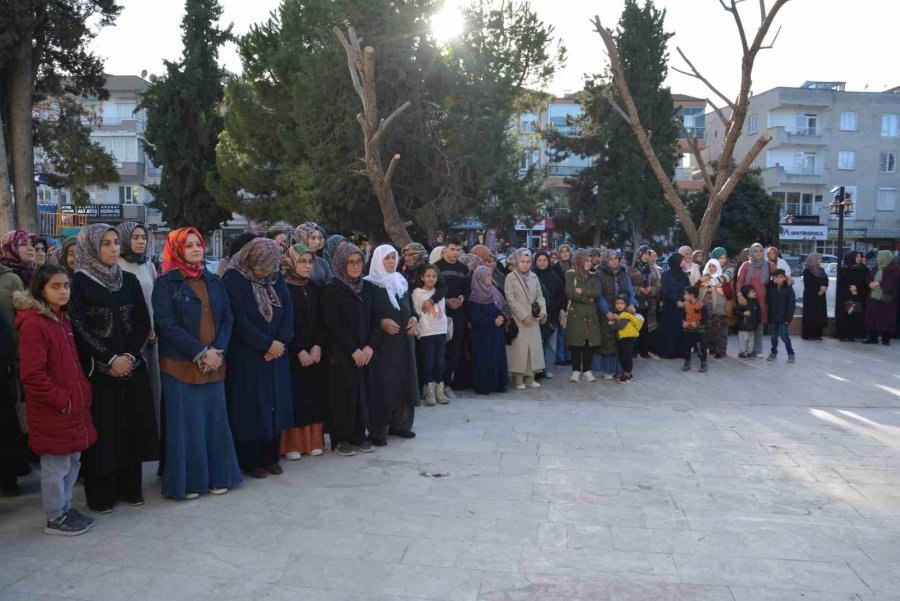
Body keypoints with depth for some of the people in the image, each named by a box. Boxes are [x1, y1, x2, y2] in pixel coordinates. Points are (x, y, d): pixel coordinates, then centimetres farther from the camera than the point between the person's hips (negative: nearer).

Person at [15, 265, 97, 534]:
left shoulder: (62, 319, 11)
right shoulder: (33, 323, -18)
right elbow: (31, 374, -22)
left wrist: (83, 392, 10)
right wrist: (62, 400, -17)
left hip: (74, 407, 9)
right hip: (52, 412, -8)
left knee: (73, 461, 18)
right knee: (55, 466, 5)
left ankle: (66, 508, 33)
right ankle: (55, 519, 20)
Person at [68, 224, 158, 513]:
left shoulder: (129, 280, 8)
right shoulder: (79, 282, -5)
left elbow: (143, 322, 5)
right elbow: (79, 327, -11)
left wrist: (129, 355, -9)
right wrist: (110, 358, -15)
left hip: (131, 365, 4)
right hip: (96, 368, -4)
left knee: (132, 425, 7)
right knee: (102, 427, 1)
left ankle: (130, 487, 19)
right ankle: (100, 492, 13)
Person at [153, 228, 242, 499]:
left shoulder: (214, 281, 12)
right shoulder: (166, 283, -3)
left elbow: (227, 318, 8)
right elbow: (167, 325, -11)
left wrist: (217, 350, -8)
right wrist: (201, 353, -15)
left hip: (214, 364, 4)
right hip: (181, 365, -4)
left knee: (215, 420, 8)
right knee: (186, 423, 1)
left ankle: (217, 476, 20)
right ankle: (186, 481, 15)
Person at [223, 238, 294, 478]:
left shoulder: (277, 278, 6)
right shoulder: (233, 279, -11)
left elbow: (288, 311, 3)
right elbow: (240, 320, -15)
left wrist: (281, 342, -11)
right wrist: (267, 344, -14)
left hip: (276, 354, 5)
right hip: (246, 357, -5)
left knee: (275, 405, 9)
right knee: (251, 408, 1)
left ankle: (270, 457, 21)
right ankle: (250, 461, 14)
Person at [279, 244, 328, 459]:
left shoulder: (315, 287, 9)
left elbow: (321, 320, 8)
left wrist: (318, 345, -6)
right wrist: (299, 350, -14)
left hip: (315, 352, 5)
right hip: (291, 353, -5)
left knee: (315, 397, 6)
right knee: (295, 397, -2)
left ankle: (313, 441, 15)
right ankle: (292, 444, 7)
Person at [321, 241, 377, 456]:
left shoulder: (368, 287, 9)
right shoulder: (331, 289, -6)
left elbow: (374, 319, 8)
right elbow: (334, 325, -10)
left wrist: (370, 346, -6)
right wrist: (353, 350, -12)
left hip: (365, 352, 5)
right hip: (341, 354, -5)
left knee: (363, 393, 7)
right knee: (344, 395, 0)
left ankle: (359, 435, 19)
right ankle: (341, 439, 12)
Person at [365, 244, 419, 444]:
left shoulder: (402, 281, 14)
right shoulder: (369, 284, -5)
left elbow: (410, 307, 20)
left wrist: (414, 318, 0)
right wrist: (381, 322, -22)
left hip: (404, 340, 6)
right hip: (381, 342, -6)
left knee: (404, 380, 8)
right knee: (382, 384, -6)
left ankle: (400, 424, 20)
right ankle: (378, 431, 0)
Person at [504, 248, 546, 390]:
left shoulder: (534, 277, 11)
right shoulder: (510, 277, -4)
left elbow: (539, 296, 12)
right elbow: (511, 300, -10)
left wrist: (543, 311, -5)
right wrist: (523, 316, -14)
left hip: (533, 319, 5)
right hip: (518, 319, -5)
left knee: (533, 347, 6)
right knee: (519, 348, -3)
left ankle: (530, 378, 14)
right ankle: (518, 379, 5)